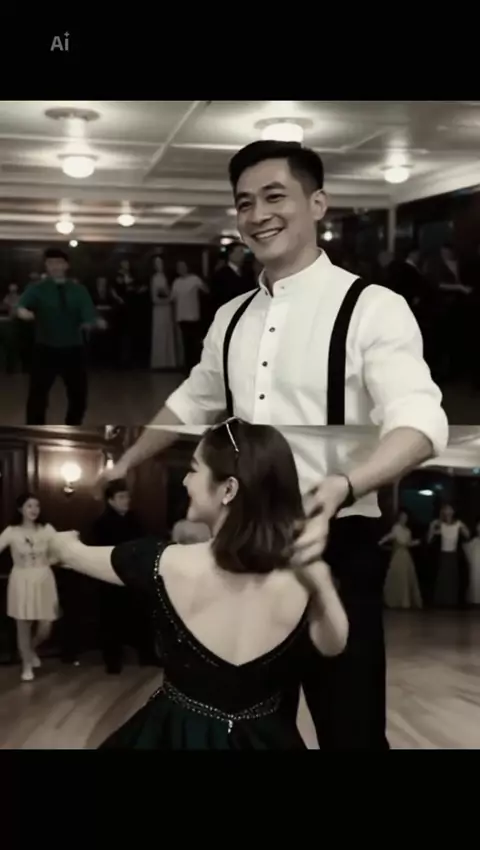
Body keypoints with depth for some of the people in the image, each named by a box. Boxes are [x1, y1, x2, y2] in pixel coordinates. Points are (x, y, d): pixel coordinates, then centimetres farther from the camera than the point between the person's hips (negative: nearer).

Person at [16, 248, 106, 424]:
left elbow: (89, 316, -7)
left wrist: (96, 322, -31)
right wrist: (23, 312, -46)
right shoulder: (37, 289, -3)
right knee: (37, 396, -6)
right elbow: (21, 307, -20)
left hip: (73, 350, 3)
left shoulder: (79, 290, 4)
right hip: (46, 350, -2)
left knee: (79, 396, 12)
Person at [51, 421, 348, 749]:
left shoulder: (167, 563, -21)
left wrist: (62, 539, 19)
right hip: (265, 738, 2)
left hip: (179, 734, -1)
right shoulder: (303, 573, -19)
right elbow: (333, 645, 2)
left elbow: (70, 551, 0)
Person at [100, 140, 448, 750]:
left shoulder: (371, 308, -12)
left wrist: (343, 485, -40)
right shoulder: (232, 318, 9)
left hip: (336, 547, -6)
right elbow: (191, 403, 25)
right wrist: (125, 464, 28)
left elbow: (420, 424, -23)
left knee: (348, 726, 3)